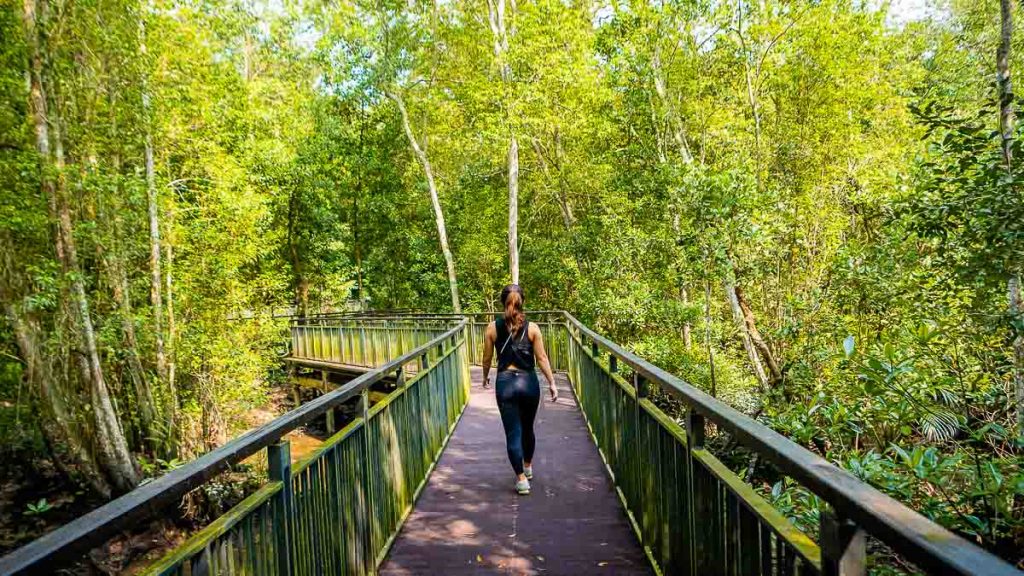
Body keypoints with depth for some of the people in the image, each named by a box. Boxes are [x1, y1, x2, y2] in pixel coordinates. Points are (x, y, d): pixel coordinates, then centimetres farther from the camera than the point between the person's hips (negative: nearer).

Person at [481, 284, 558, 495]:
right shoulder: (532, 328, -5)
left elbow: (487, 358, 4)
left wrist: (485, 376, 21)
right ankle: (528, 467, 40)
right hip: (528, 382, 1)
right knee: (528, 428, 21)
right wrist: (552, 383, 4)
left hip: (505, 383, -1)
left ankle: (521, 479, 5)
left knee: (513, 432, 5)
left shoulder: (493, 328, -4)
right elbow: (541, 358, -4)